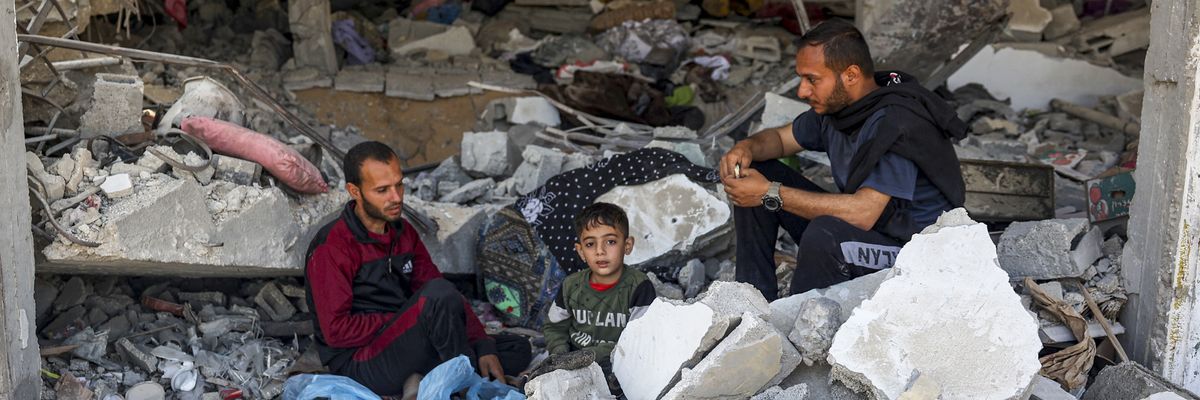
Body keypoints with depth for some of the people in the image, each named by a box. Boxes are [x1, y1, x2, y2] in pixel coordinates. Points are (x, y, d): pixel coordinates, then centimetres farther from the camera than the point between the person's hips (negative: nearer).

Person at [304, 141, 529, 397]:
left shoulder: (403, 232, 13)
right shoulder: (331, 248, -11)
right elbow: (337, 330, -16)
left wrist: (484, 347, -4)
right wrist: (406, 321, -13)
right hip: (359, 365, -8)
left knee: (517, 351, -2)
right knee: (439, 293, -31)